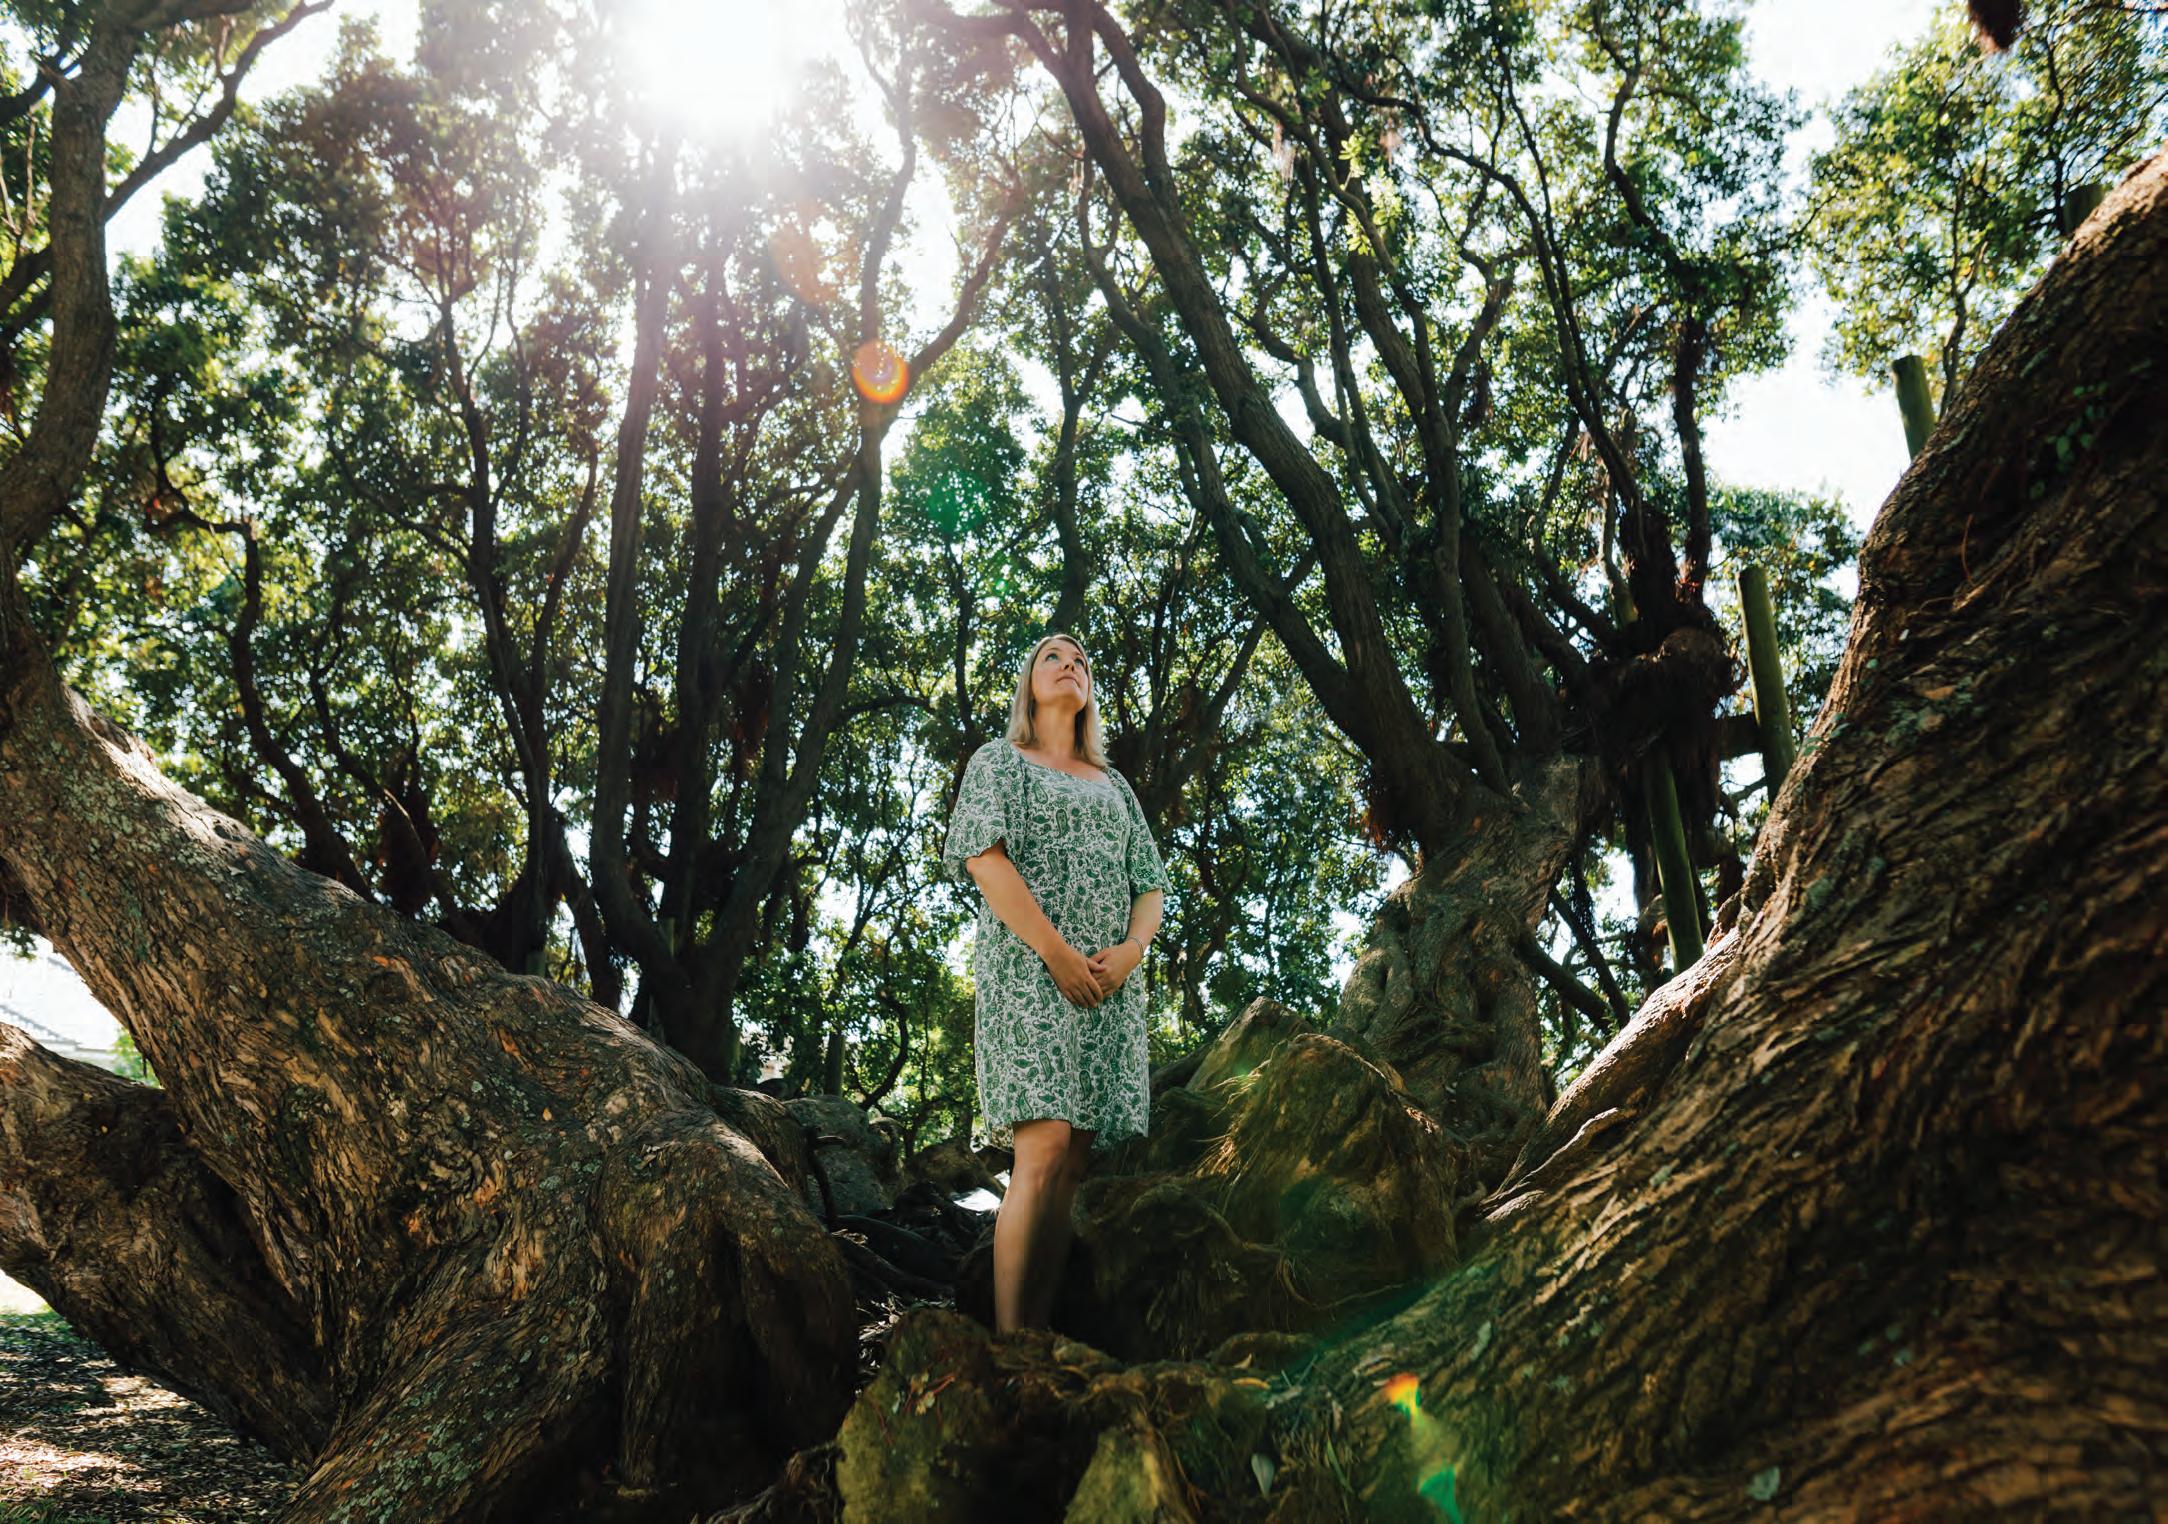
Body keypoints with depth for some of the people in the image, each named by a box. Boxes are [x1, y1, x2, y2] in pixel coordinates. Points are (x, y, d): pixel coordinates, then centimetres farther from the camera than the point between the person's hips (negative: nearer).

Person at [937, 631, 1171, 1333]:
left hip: (1110, 983, 5)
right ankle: (1008, 1344, -19)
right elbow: (983, 855, -4)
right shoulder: (999, 761, 12)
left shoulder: (1113, 785, 26)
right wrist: (1055, 950, -15)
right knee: (1045, 1147, -19)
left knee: (1072, 1165, -3)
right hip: (1027, 967, -5)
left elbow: (1150, 885, 18)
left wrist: (1130, 950, -4)